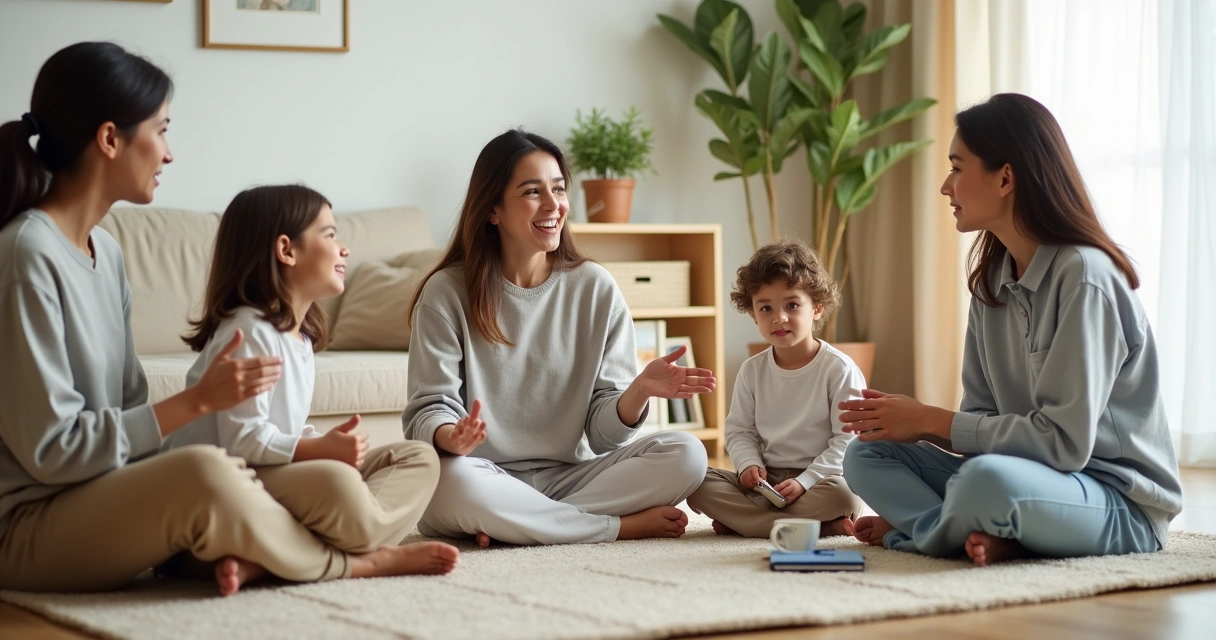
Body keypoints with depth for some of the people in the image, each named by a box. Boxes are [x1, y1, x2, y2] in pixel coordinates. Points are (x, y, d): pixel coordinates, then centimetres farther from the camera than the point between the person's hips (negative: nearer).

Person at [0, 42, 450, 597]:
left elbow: (129, 411, 6)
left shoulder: (104, 250, 10)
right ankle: (343, 565, -6)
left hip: (102, 501, 9)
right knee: (204, 473, -30)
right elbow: (51, 449, -19)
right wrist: (199, 399, -17)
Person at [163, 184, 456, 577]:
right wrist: (321, 449, -23)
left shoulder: (298, 336, 18)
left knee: (419, 457, 2)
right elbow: (242, 438, -21)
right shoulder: (249, 332, -13)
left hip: (274, 476, 11)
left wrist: (326, 441, -3)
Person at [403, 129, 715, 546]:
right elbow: (428, 410, -7)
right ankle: (624, 525, -18)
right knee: (450, 477, -38)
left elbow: (604, 433, 2)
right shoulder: (448, 293, -1)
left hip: (566, 478, 3)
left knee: (686, 454, -18)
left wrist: (639, 392, -20)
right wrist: (450, 437, -31)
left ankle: (513, 527, -20)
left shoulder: (595, 289, 5)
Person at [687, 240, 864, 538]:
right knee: (698, 484, -18)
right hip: (765, 481, 4)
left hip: (820, 477, -4)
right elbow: (740, 431, 12)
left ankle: (740, 519, -27)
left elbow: (848, 439, -11)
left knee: (843, 495, -37)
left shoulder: (839, 369, -6)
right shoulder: (752, 371, 8)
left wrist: (805, 481, -21)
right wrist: (750, 464, -11)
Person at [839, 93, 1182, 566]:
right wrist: (914, 422, -13)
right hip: (1026, 477, 8)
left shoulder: (1082, 275, -18)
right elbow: (983, 418, 8)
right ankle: (990, 537, -18)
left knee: (987, 480, -37)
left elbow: (1064, 442, -23)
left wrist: (932, 421, -16)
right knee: (867, 454, -1)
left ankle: (918, 525, -7)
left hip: (1122, 505, -8)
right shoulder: (991, 281, 6)